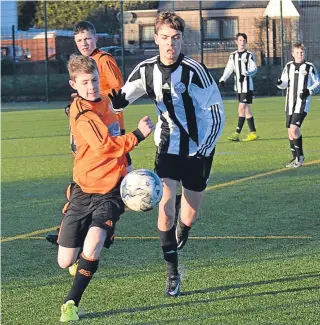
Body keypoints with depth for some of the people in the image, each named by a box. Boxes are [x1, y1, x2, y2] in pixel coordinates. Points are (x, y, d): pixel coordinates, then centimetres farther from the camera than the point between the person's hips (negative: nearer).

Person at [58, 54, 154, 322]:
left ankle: (71, 303, -8)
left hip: (111, 191, 3)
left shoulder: (105, 102, 7)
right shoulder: (81, 112, -15)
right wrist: (138, 135, -15)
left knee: (92, 248, -23)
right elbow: (107, 146, -22)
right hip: (85, 191, -3)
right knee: (65, 262, 2)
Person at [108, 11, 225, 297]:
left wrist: (202, 152, -15)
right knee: (166, 208, -12)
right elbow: (121, 99, 7)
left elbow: (216, 114, -14)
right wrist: (106, 99, -17)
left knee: (188, 216, 7)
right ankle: (172, 273, 1)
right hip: (167, 147, 2)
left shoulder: (194, 71, -19)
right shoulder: (147, 70, -5)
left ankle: (180, 237, 45)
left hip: (198, 150, -2)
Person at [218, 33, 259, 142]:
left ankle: (237, 133, -11)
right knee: (246, 110, 8)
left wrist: (247, 73, -31)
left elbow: (254, 69, -11)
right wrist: (222, 79, -4)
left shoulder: (249, 55, -3)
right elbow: (229, 69, 12)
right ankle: (253, 133, 14)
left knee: (241, 109, -12)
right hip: (238, 86, 6)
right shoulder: (233, 55, 13)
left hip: (247, 85, -6)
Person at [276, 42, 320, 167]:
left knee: (294, 128, -19)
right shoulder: (288, 66, 9)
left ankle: (300, 156, -5)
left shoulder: (310, 67, -2)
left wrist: (309, 91, -13)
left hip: (302, 104, -5)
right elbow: (285, 84, 16)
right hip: (290, 104, 5)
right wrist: (279, 83, -7)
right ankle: (295, 158, 17)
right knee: (290, 131, 6)